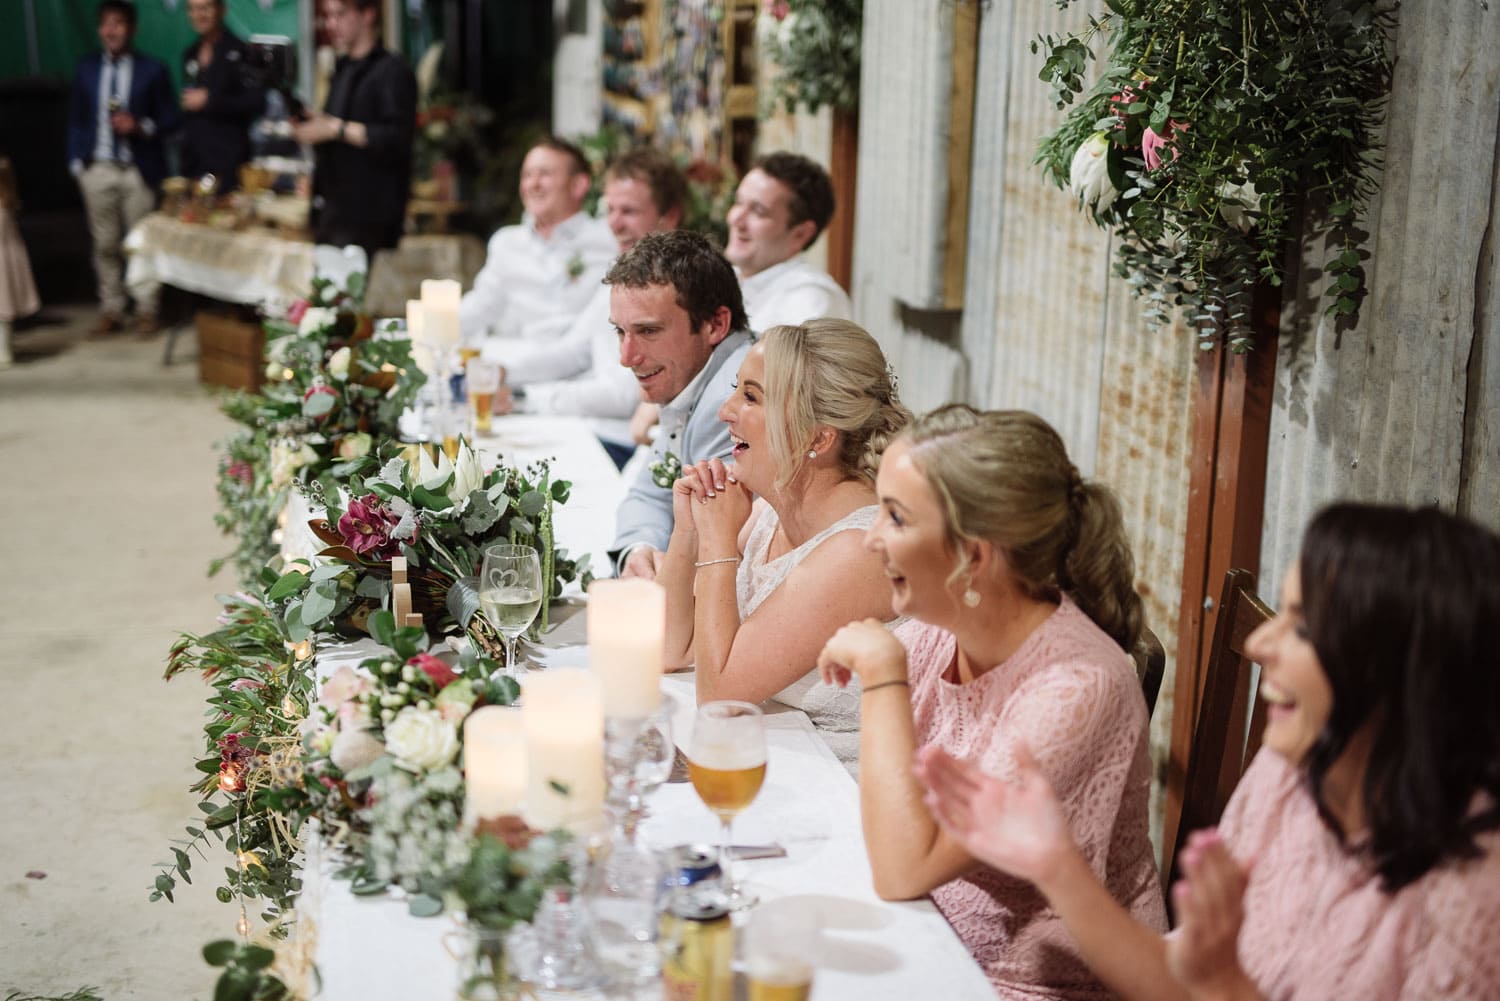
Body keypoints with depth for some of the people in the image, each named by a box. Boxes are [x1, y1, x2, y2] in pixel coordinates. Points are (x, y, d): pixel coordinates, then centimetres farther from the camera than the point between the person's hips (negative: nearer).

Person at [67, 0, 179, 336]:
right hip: (97, 170, 3)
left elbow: (170, 119, 2)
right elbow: (76, 118, 12)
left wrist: (141, 127, -16)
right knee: (105, 244, 6)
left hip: (138, 170, -2)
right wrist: (76, 161, 4)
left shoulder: (153, 70, 1)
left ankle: (147, 310, 12)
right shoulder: (86, 68, 9)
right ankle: (111, 310, 14)